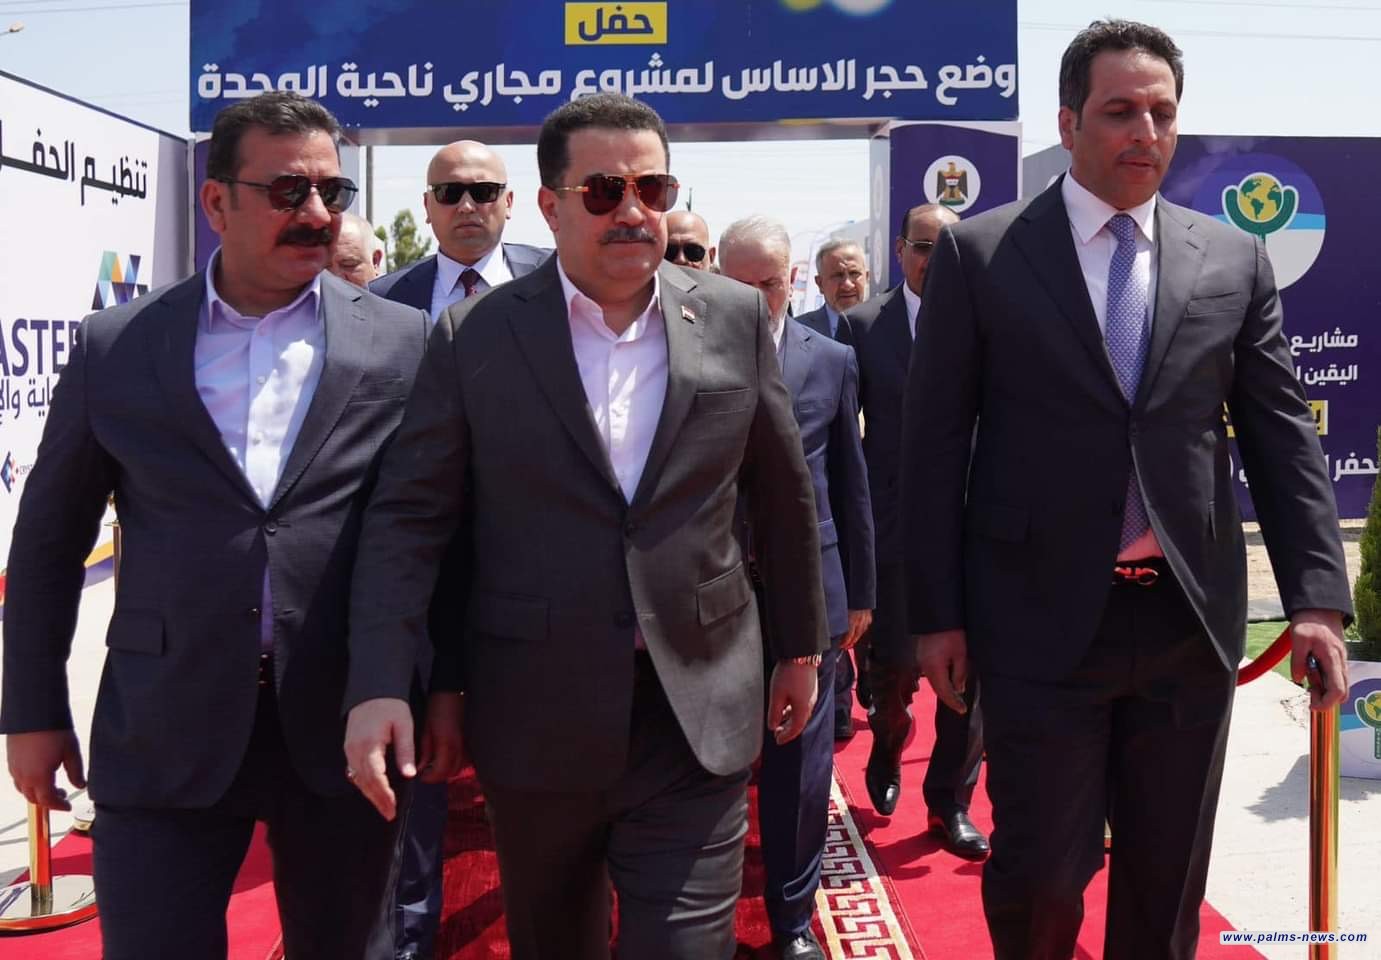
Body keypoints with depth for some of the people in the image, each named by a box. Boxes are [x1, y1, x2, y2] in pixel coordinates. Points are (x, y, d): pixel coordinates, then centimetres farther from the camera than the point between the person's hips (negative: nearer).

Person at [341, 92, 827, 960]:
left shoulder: (735, 319, 1)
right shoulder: (475, 337, -3)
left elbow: (784, 494, 10)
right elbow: (409, 516, -4)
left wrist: (801, 645, 16)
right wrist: (380, 684, -14)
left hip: (698, 716, 0)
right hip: (537, 721, 0)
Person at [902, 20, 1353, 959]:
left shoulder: (1236, 260, 7)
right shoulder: (978, 253, -1)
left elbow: (1283, 437, 6)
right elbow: (935, 446, -1)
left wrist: (1317, 598, -3)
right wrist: (937, 614, -4)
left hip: (1192, 622, 3)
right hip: (1043, 620, -3)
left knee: (1168, 874, 14)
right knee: (1041, 871, 5)